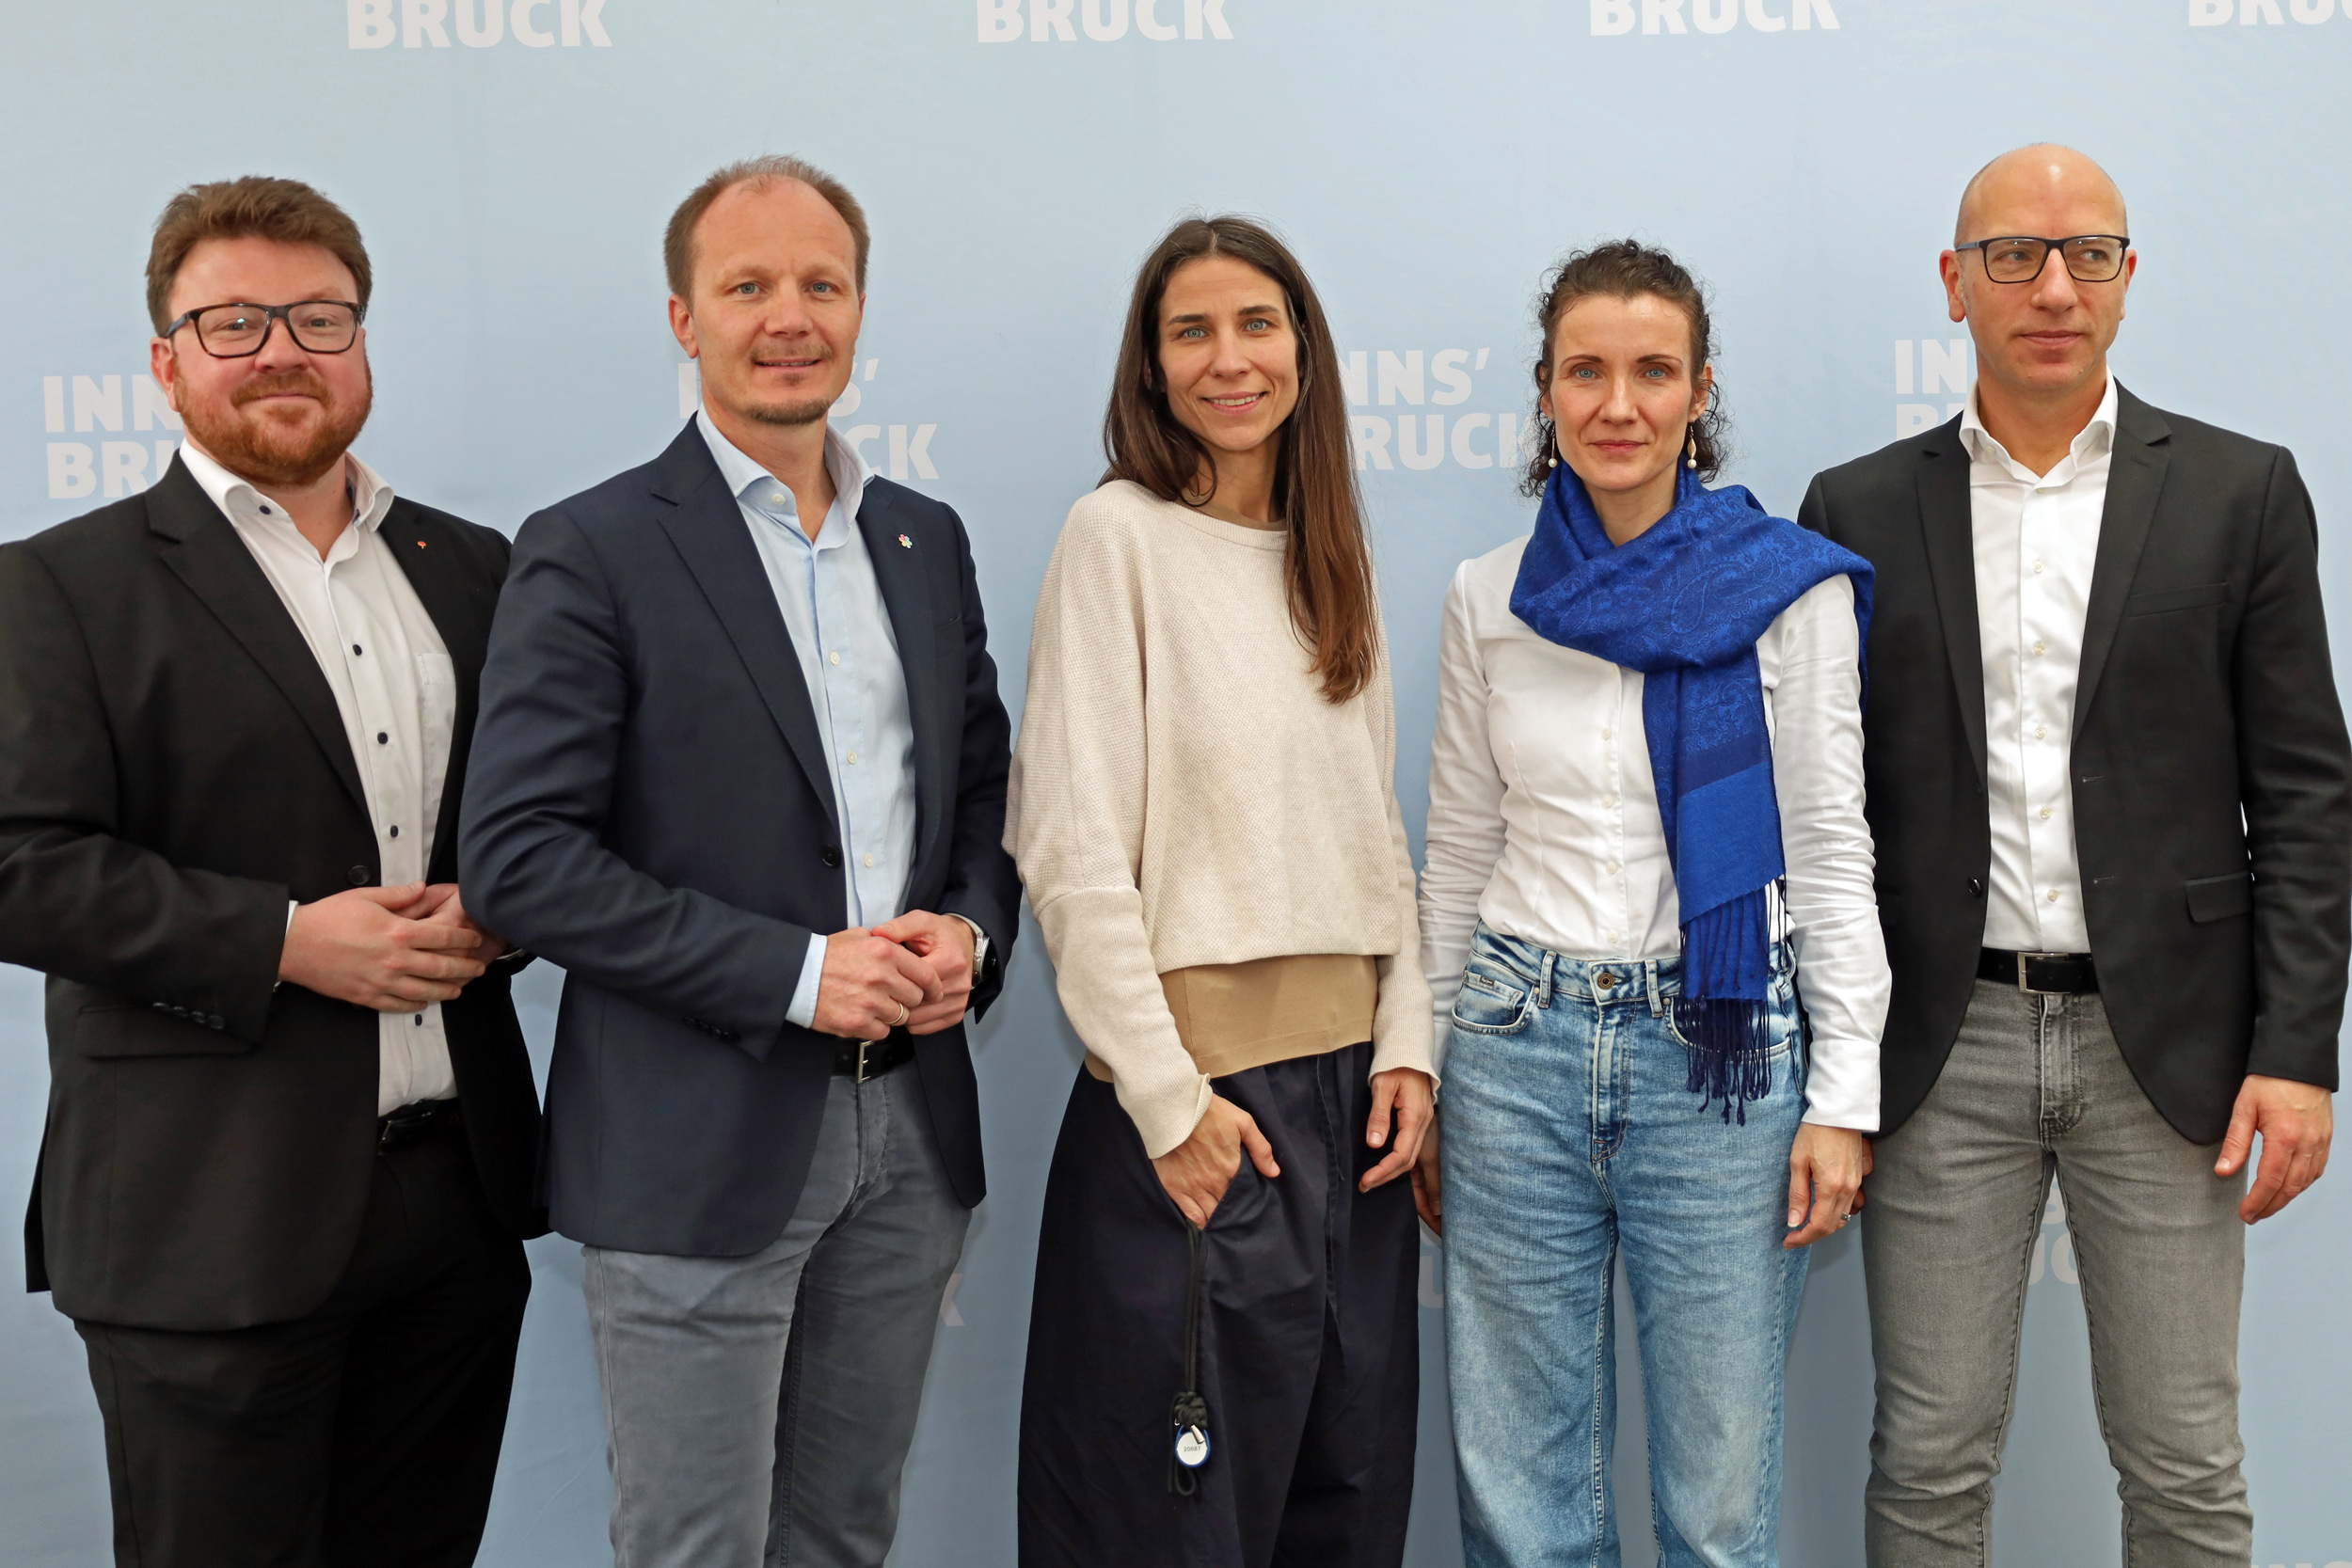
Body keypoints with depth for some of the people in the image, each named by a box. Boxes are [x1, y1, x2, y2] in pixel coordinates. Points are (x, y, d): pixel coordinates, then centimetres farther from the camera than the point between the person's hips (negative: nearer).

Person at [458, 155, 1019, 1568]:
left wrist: (969, 933, -5)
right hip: (701, 1146, -5)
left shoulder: (927, 539, 10)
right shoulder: (595, 551, -8)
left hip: (911, 1130, 5)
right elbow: (520, 857, -14)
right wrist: (794, 974, -18)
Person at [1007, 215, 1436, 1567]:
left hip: (1352, 1081, 6)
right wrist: (1170, 1100, -14)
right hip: (1198, 1081, -6)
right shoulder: (1118, 534, -6)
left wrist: (1407, 1048, 4)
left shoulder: (1338, 554, 12)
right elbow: (1074, 847, -12)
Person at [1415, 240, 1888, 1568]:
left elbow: (1831, 850, -1)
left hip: (1723, 1055, -2)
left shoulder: (1793, 588, -2)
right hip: (1517, 1051, 3)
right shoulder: (1488, 599, 6)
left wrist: (1844, 1095, -6)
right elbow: (1459, 850, 11)